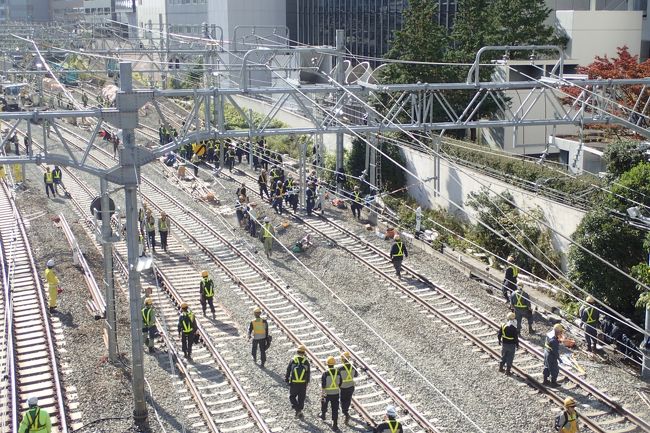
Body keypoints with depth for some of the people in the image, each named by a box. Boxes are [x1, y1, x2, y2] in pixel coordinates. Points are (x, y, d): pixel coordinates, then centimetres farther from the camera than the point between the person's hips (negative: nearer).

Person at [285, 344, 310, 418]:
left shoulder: (293, 360, -5)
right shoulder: (306, 361, -1)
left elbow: (288, 371, -1)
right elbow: (308, 373, 5)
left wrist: (286, 379, 11)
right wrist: (307, 382, 16)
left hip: (294, 383, -2)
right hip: (303, 383, 2)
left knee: (292, 397, 12)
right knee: (301, 398, 15)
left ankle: (298, 410, -5)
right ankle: (300, 412, 19)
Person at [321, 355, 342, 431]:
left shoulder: (325, 373, -17)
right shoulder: (338, 372, -6)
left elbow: (323, 385, -17)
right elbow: (340, 383, 5)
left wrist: (322, 393, -10)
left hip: (327, 393, -2)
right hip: (336, 393, 2)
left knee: (324, 404, 28)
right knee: (335, 409, 5)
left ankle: (323, 415, 52)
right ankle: (335, 424, 1)